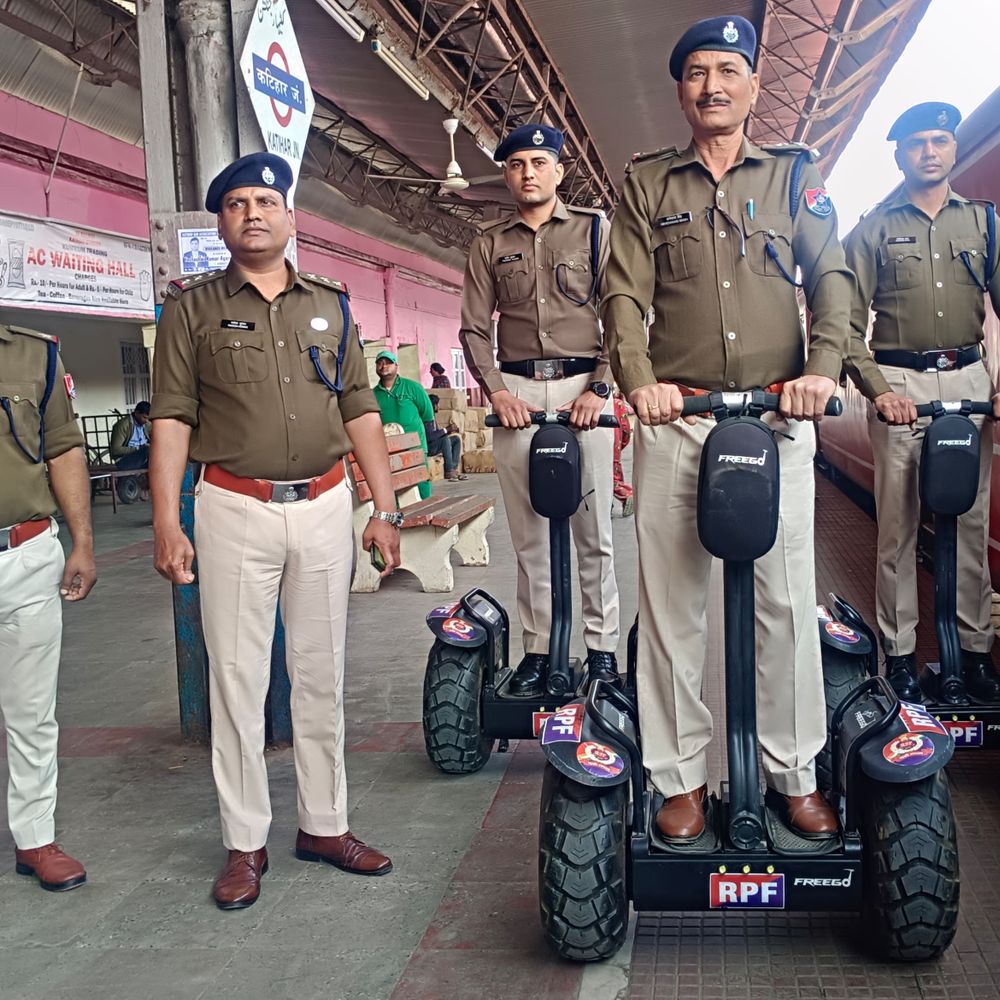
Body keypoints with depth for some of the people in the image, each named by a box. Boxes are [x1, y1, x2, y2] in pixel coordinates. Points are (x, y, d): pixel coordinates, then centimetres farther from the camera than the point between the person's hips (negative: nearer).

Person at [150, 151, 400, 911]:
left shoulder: (331, 305, 11)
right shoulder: (193, 306, 4)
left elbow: (360, 413, 10)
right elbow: (172, 417, -1)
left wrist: (386, 510, 5)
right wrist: (167, 522, -9)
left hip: (325, 506, 3)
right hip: (235, 509, -2)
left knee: (322, 674, 9)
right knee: (238, 676, 2)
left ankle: (325, 825, 22)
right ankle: (245, 843, 14)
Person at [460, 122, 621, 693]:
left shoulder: (595, 229, 8)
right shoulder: (490, 244, 15)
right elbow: (474, 327, 11)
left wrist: (599, 388, -10)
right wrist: (495, 389, -5)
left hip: (583, 388, -2)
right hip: (516, 392, 2)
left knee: (593, 527, -1)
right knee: (529, 532, 3)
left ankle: (603, 646, 8)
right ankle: (537, 649, 10)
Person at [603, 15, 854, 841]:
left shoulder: (795, 175, 15)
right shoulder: (647, 183, 14)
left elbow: (831, 276, 5)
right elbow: (625, 290, 4)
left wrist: (824, 366, -13)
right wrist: (638, 379, -14)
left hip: (779, 416, 0)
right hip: (675, 418, 0)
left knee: (787, 599, 2)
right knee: (672, 603, 1)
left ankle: (795, 774, 16)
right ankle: (682, 778, 12)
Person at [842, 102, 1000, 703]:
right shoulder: (874, 229, 7)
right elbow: (848, 321, 1)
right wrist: (876, 388, -13)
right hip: (899, 384, -2)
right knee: (898, 523, 0)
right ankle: (900, 653, 8)